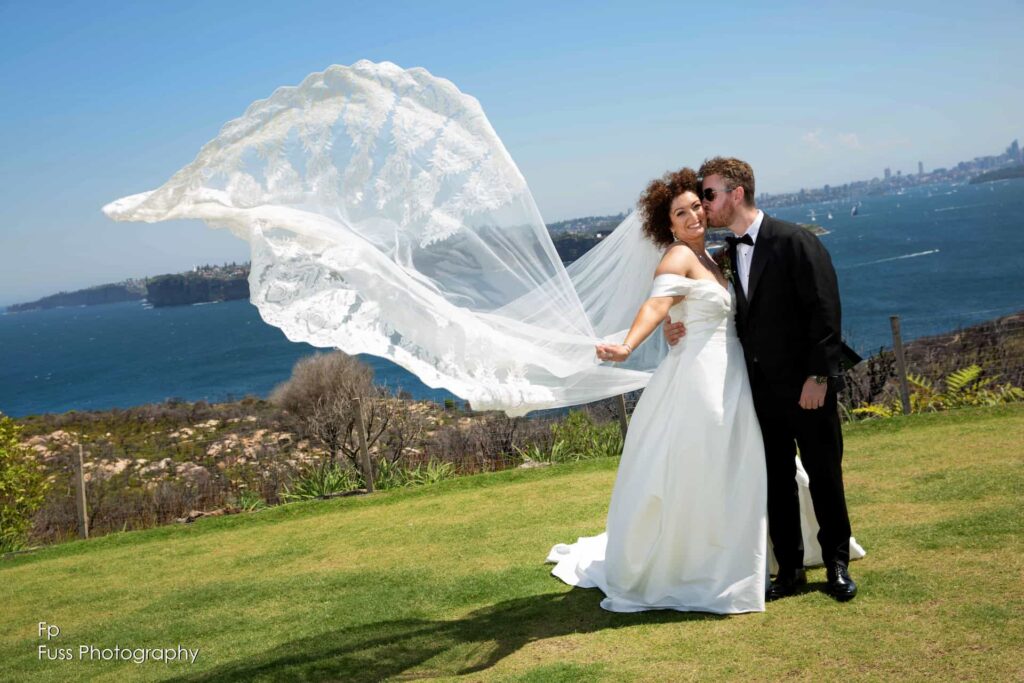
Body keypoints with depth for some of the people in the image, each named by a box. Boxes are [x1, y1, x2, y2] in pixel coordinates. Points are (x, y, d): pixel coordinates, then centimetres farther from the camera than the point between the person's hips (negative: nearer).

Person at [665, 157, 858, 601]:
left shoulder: (795, 242, -12)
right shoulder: (724, 256, 7)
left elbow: (824, 312, -14)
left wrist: (818, 376, -17)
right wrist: (680, 329, -7)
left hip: (807, 388, -5)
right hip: (762, 390, 5)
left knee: (824, 476, 8)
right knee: (776, 482, 11)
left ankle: (837, 564, 25)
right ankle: (789, 569, 24)